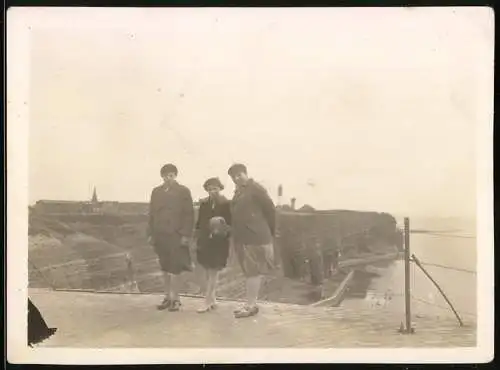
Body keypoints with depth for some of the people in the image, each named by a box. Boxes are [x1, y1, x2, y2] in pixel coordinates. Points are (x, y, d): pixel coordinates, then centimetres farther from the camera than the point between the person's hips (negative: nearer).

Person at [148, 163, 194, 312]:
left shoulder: (183, 191, -1)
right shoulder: (156, 191, 12)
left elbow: (189, 214, -5)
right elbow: (152, 214, 11)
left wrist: (186, 234, -12)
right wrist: (151, 234, 5)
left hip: (176, 235, -4)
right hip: (160, 235, 4)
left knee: (174, 268, -4)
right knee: (165, 268, 10)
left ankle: (175, 298, 4)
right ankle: (168, 297, 18)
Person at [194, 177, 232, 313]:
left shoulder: (226, 204, -5)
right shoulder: (204, 203, 8)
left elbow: (230, 223, -4)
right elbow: (199, 222, 12)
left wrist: (224, 230, -24)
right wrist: (197, 240, 9)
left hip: (219, 242, -5)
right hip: (205, 241, 5)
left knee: (213, 272, -5)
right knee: (209, 272, 11)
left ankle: (207, 302, -4)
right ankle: (212, 299, 21)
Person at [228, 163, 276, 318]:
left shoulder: (255, 189, -11)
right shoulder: (238, 192, 15)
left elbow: (271, 210, -10)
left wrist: (269, 232, -3)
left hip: (255, 238, -8)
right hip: (242, 238, 9)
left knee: (253, 272, -4)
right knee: (250, 272, 13)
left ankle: (251, 305, 1)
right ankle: (251, 303, 21)